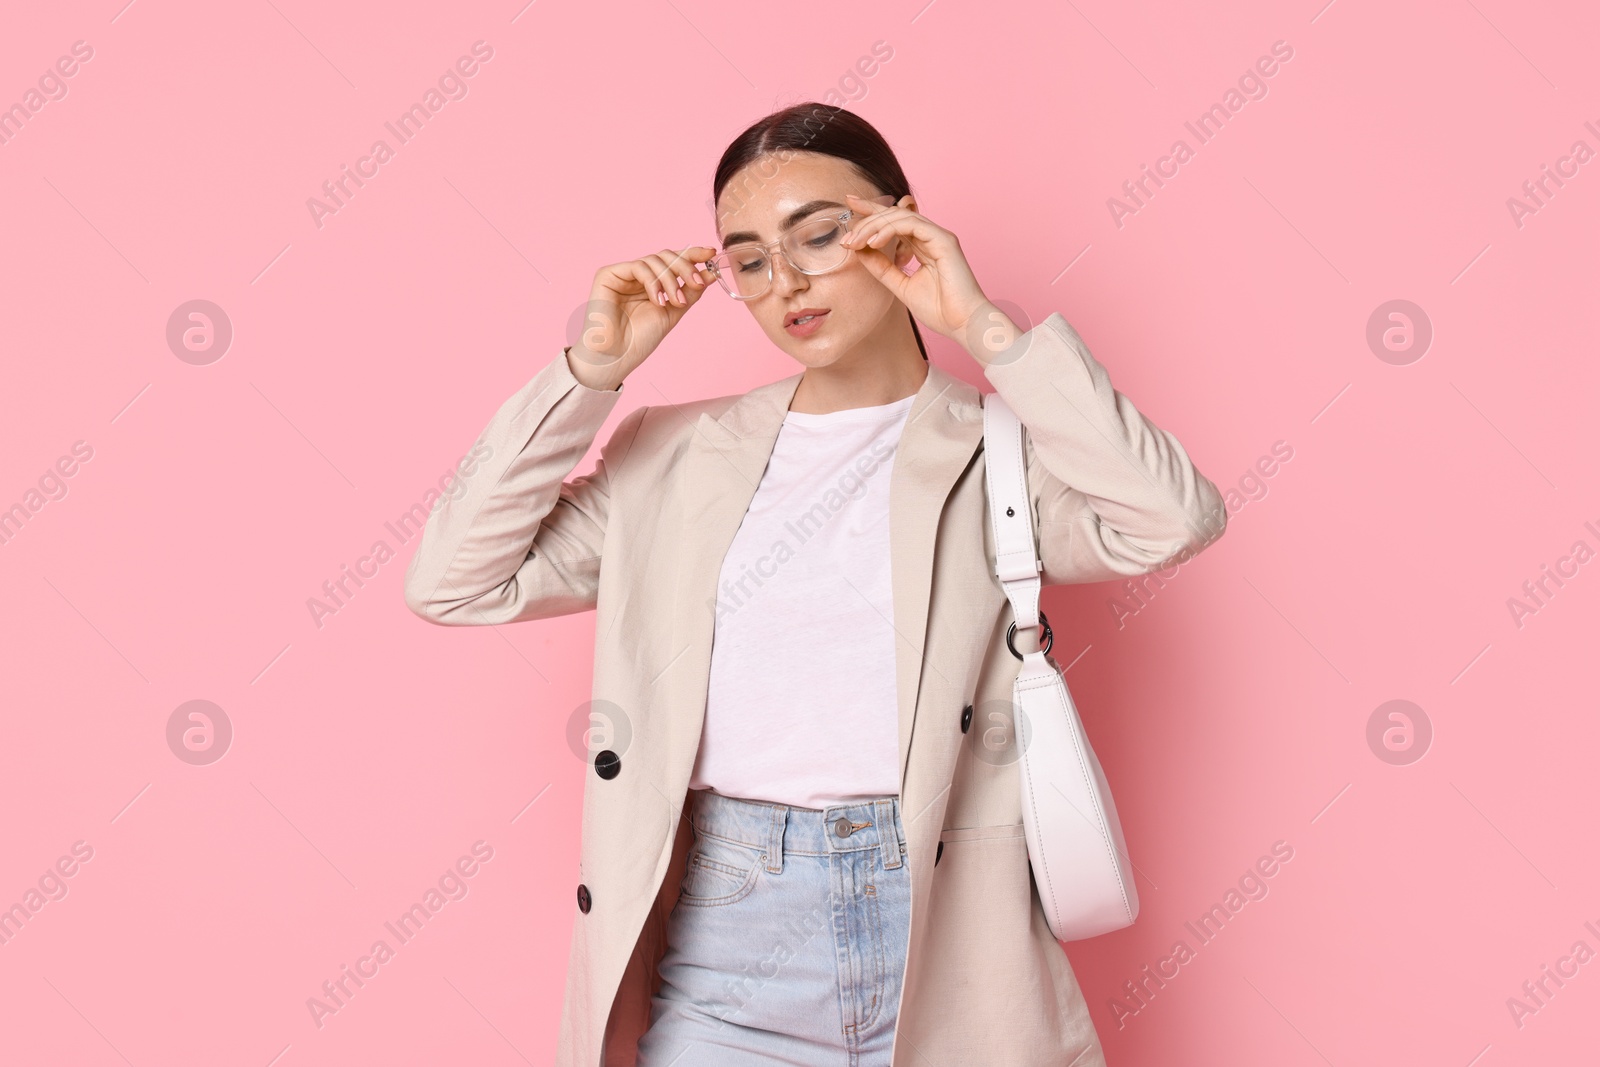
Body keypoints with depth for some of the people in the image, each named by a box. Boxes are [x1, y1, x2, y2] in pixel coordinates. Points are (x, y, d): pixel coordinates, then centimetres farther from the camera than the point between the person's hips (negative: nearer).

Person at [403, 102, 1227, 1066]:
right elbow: (454, 584, 5)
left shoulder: (996, 452, 3)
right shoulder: (673, 455, 10)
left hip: (945, 941, -1)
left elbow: (1176, 519, -15)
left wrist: (982, 325, -11)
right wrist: (591, 369, -1)